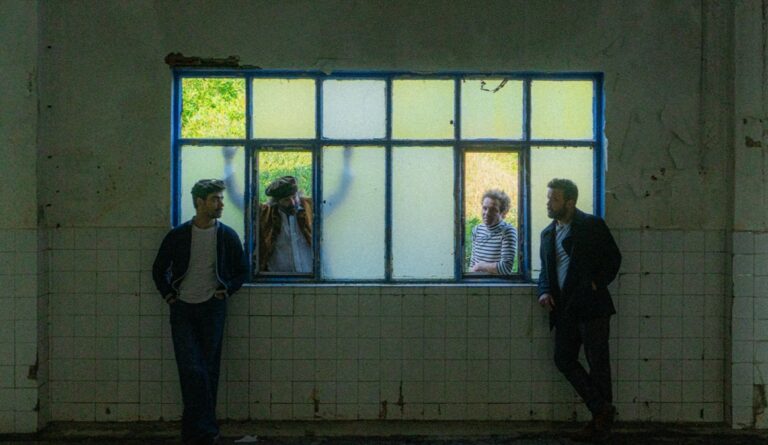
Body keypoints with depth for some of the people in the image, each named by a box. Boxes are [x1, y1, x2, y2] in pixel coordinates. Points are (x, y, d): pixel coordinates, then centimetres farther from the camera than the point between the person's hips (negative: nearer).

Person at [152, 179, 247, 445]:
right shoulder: (178, 235, 0)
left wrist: (227, 290, 0)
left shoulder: (228, 236, 1)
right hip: (183, 308, -1)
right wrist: (168, 294, 3)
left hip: (212, 308, 1)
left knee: (208, 370, 3)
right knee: (191, 369, -9)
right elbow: (159, 269, 12)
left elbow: (242, 270, 12)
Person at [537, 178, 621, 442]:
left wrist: (597, 283, -11)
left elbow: (613, 258, -1)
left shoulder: (592, 225, -3)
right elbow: (545, 269, 22)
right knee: (563, 359, 2)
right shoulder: (548, 234, 16)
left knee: (598, 363, -1)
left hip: (591, 304, -6)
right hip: (565, 309, 7)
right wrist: (544, 291, 4)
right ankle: (601, 410, 12)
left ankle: (602, 420, 10)